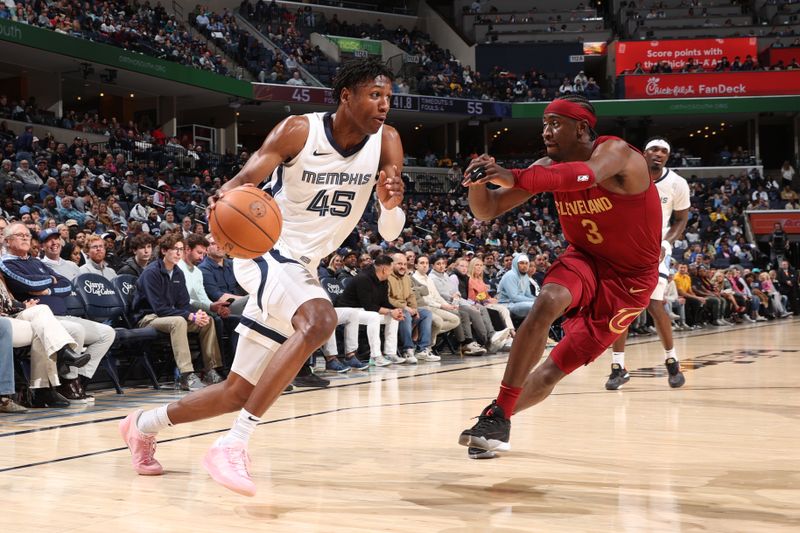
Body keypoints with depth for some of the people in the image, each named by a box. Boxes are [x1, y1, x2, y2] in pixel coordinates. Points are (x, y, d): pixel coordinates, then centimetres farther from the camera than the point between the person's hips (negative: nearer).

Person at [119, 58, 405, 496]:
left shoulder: (386, 142, -4)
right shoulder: (299, 130, -15)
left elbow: (389, 233, -5)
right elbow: (245, 179, -20)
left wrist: (391, 203, -28)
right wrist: (226, 197, -43)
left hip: (301, 268, 6)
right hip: (266, 250, -6)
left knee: (240, 391, 10)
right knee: (320, 319, -37)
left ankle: (145, 425, 35)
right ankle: (233, 445, -32)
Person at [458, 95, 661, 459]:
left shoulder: (616, 152, -21)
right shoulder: (548, 168, -5)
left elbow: (586, 175, -46)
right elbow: (487, 211, -7)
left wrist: (515, 177, -56)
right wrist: (478, 182, -30)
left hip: (629, 277, -3)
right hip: (585, 258, 3)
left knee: (558, 366, -9)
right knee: (547, 302, -31)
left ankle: (499, 417, 11)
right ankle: (498, 416, -29)